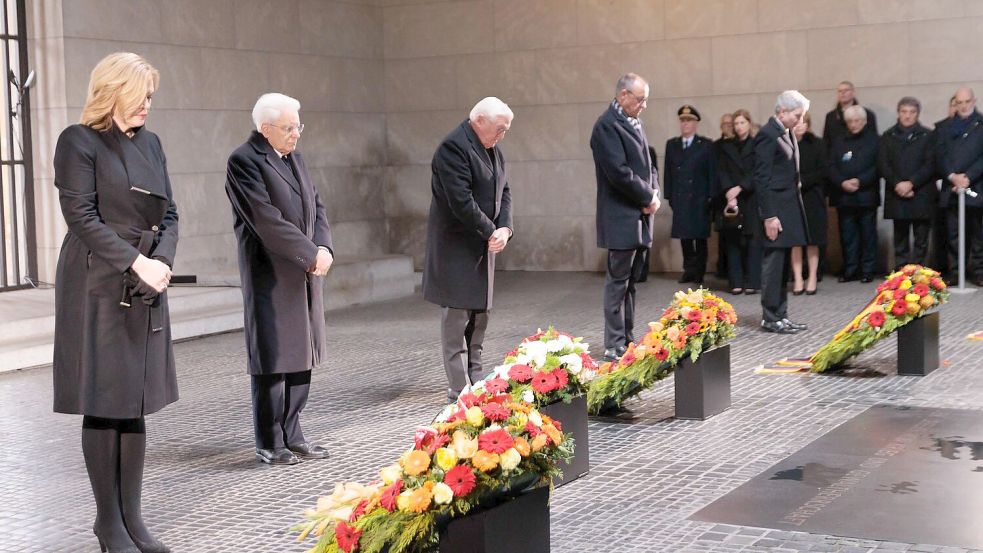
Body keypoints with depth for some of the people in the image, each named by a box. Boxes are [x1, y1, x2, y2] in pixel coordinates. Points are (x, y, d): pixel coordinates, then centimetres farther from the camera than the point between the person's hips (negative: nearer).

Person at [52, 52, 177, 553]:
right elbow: (81, 216, -13)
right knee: (103, 405, 0)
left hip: (145, 288, 6)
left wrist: (163, 260, -6)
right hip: (99, 286, -6)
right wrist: (136, 262, -18)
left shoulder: (150, 142, 14)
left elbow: (168, 213, 13)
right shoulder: (79, 142, -6)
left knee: (136, 403, 8)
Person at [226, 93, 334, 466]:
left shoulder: (293, 157, 14)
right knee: (273, 359, -1)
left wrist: (324, 247, -5)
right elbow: (268, 221, -19)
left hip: (305, 274, 8)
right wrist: (311, 254, -17)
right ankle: (270, 444, 8)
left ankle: (292, 435, 20)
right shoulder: (244, 161, -13)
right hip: (271, 276, -8)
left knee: (302, 356, 11)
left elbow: (315, 206, 13)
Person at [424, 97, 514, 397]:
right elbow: (461, 201, -23)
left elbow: (504, 191, 12)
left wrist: (504, 228, -6)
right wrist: (490, 232, -16)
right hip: (456, 246, -9)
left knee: (479, 312, 13)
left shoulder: (493, 149, 11)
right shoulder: (453, 147, -18)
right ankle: (458, 386, -2)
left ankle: (475, 375, 23)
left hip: (483, 245, 9)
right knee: (457, 313, -5)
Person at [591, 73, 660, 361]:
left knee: (631, 280, 13)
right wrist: (648, 198, -11)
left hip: (640, 216, 9)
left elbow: (647, 164, 18)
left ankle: (627, 338, 20)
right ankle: (614, 346, 1)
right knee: (618, 281, -4)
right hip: (621, 218, -9)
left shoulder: (633, 123, 14)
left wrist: (654, 194, 0)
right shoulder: (607, 126, -14)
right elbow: (619, 173, -21)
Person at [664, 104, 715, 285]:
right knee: (684, 236, 4)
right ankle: (689, 269, 12)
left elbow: (712, 173, -1)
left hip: (700, 199, -3)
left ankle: (699, 271, 10)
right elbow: (668, 171, 9)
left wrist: (711, 196, -7)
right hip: (680, 199, 3)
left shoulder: (706, 145, 1)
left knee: (700, 236, 2)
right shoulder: (672, 145, 10)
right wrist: (669, 195, 2)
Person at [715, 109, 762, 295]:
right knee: (732, 241, 0)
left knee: (754, 240, -6)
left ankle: (752, 282, -5)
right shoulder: (724, 146, 13)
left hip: (752, 199, -2)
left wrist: (740, 188, -14)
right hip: (730, 199, 2)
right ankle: (736, 282, 2)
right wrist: (729, 191, -12)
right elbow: (722, 172, 3)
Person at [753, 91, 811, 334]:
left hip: (789, 206, 9)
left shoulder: (786, 133, 14)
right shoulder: (768, 135, -13)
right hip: (776, 207, -9)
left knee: (781, 264, 11)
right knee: (774, 262, -4)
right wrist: (769, 215, -19)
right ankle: (770, 318, 1)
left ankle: (780, 315, 17)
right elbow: (762, 179, -17)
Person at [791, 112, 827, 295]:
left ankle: (812, 278, 11)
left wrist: (802, 182, -13)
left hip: (812, 196, 0)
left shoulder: (815, 144, 1)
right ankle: (798, 279, 6)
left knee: (812, 239, 4)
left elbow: (822, 171, -3)